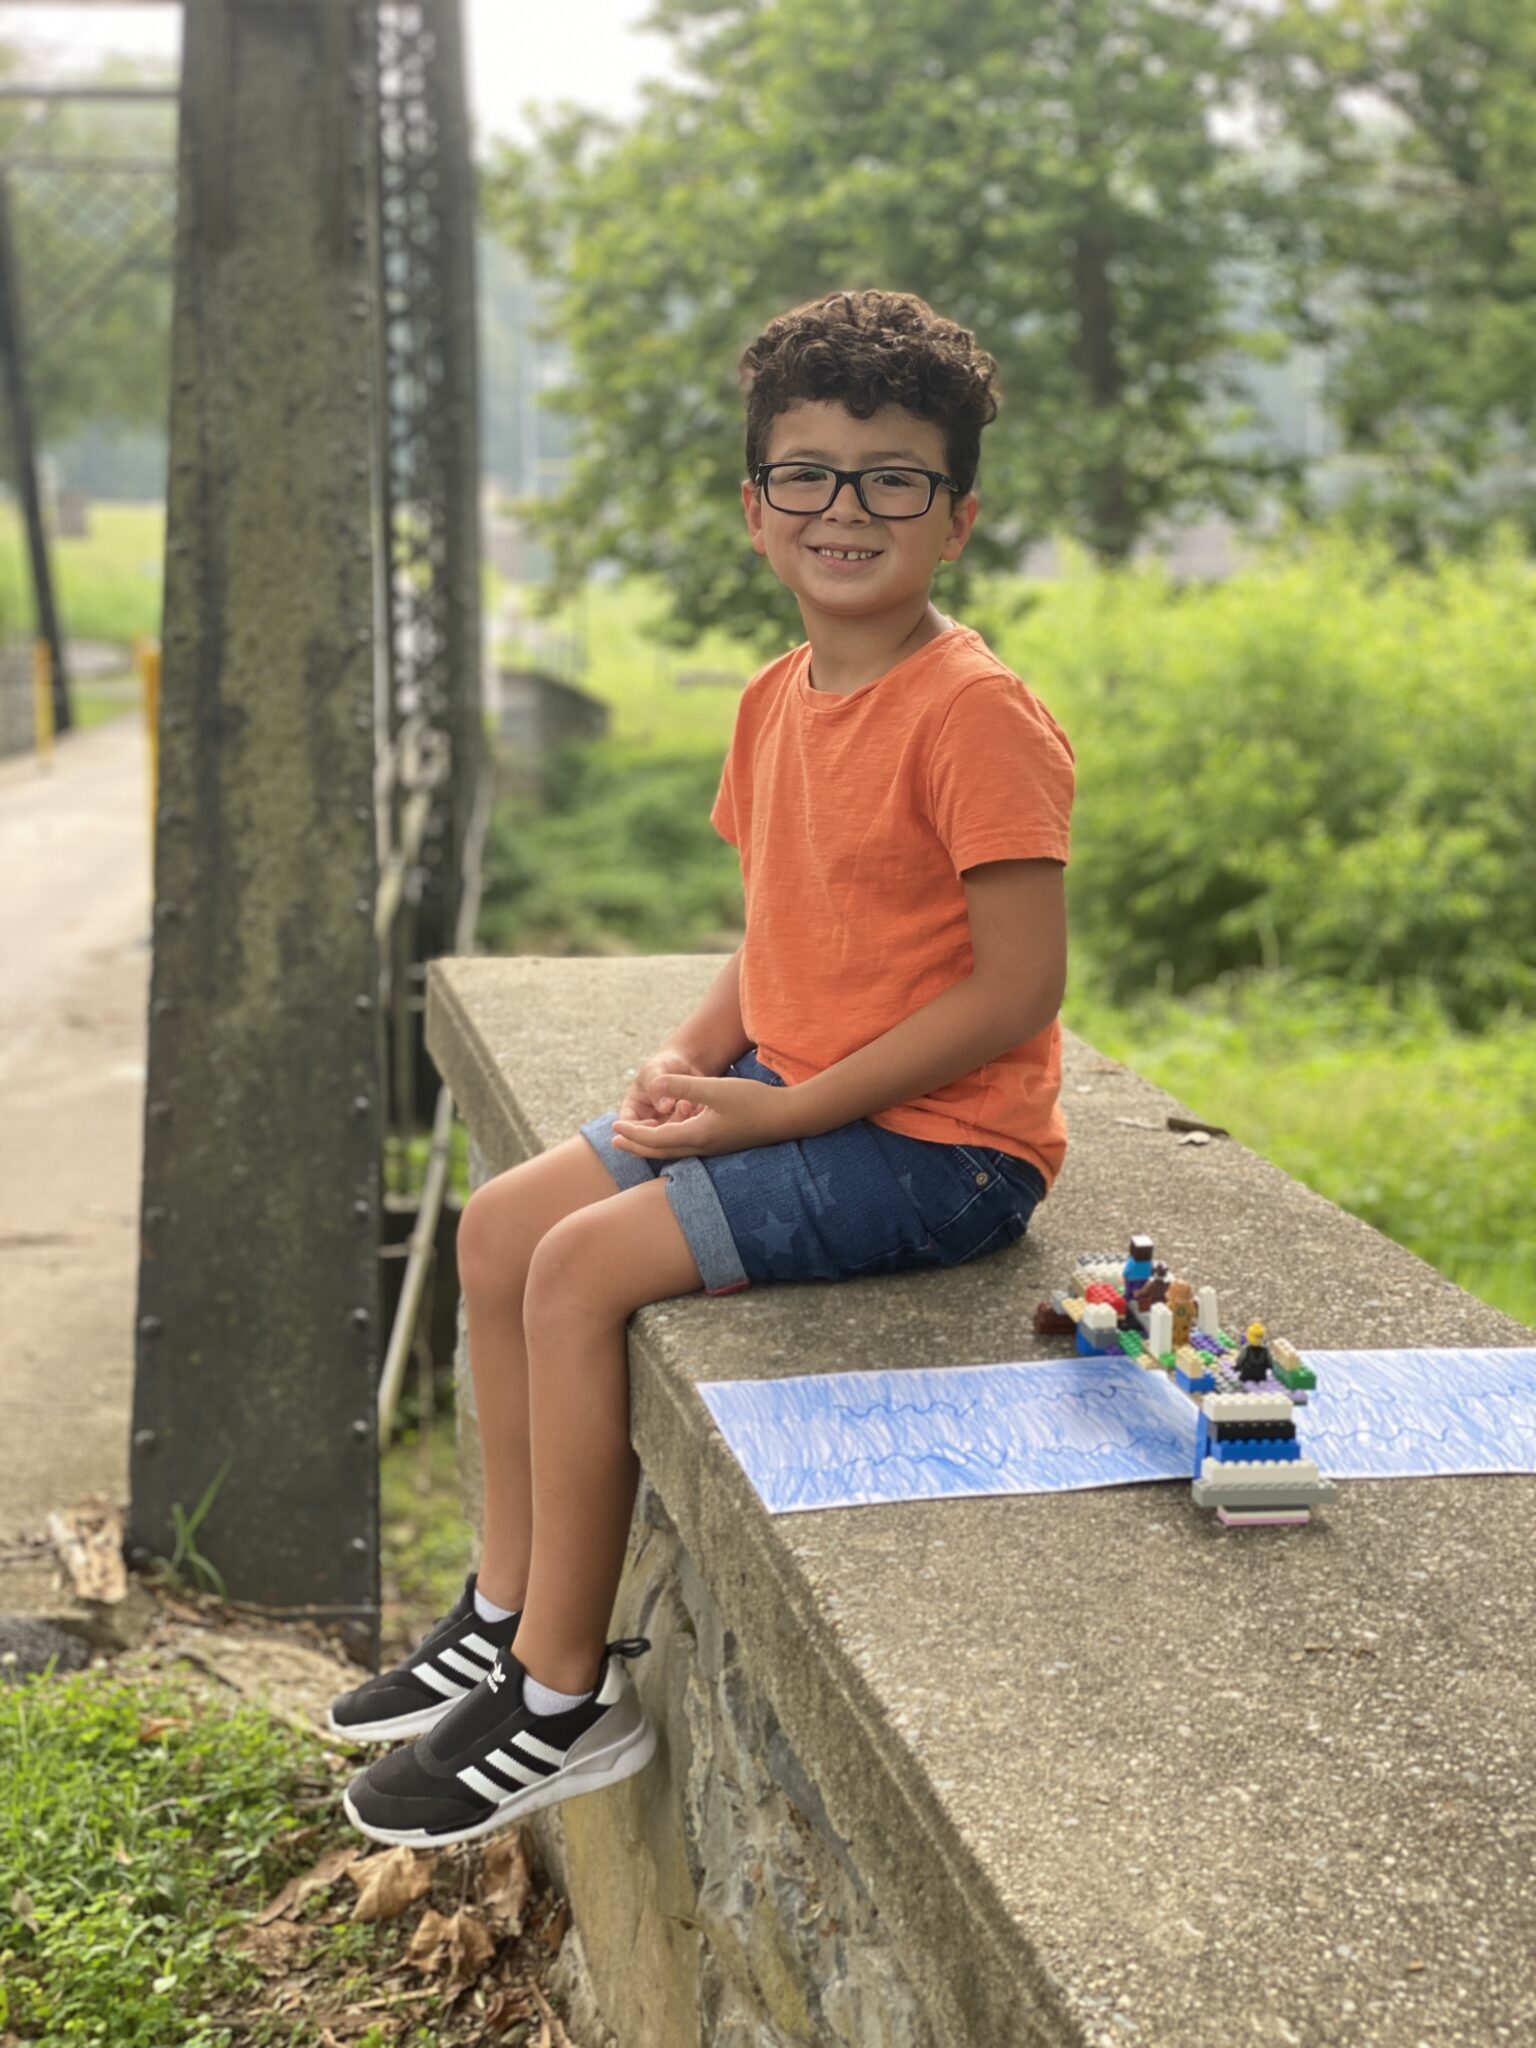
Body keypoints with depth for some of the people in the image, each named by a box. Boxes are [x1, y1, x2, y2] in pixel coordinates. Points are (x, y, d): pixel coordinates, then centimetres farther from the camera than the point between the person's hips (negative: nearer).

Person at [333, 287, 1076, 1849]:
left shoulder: (975, 714, -19)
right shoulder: (779, 699, 8)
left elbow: (1018, 986, -22)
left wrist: (780, 1110, -19)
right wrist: (692, 1055, -3)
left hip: (937, 1141, -9)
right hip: (785, 1095, 9)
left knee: (583, 1266, -19)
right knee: (499, 1225, 5)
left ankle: (567, 1700, -5)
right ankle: (505, 1611, 17)